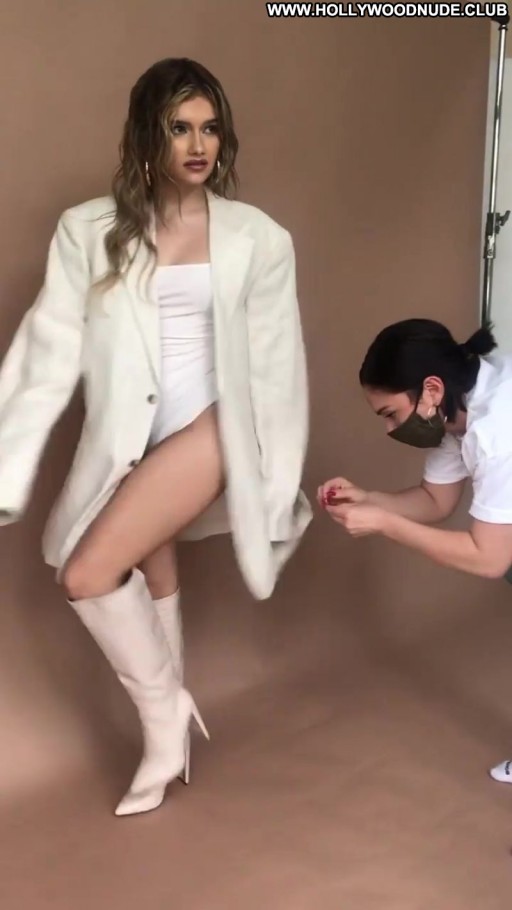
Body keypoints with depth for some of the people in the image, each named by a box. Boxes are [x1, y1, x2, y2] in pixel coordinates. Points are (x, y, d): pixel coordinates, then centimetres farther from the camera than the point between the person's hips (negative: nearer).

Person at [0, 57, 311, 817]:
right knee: (150, 585, 18)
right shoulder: (90, 231, -2)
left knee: (86, 575, -17)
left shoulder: (257, 237, -3)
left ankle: (163, 707, 8)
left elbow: (276, 367, 1)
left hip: (208, 427, -3)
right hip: (126, 440, 4)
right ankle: (170, 733, 40)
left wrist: (279, 488, 2)